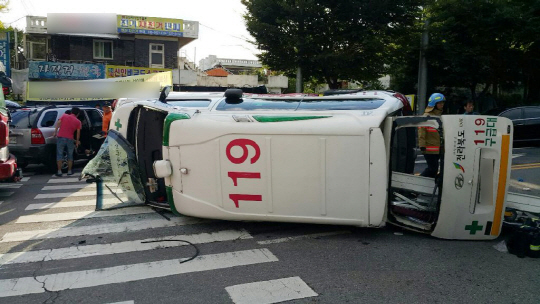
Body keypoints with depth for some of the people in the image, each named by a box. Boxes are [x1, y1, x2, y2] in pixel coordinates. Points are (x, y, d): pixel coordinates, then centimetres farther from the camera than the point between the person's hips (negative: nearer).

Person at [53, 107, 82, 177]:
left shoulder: (64, 116, 8)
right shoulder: (78, 121, 6)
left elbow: (58, 123, -5)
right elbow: (78, 132, 5)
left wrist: (55, 132, -5)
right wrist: (77, 141, 14)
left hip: (61, 137, 0)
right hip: (70, 139, 0)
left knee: (59, 155, 5)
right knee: (70, 156, 14)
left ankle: (59, 171, 3)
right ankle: (69, 171, 17)